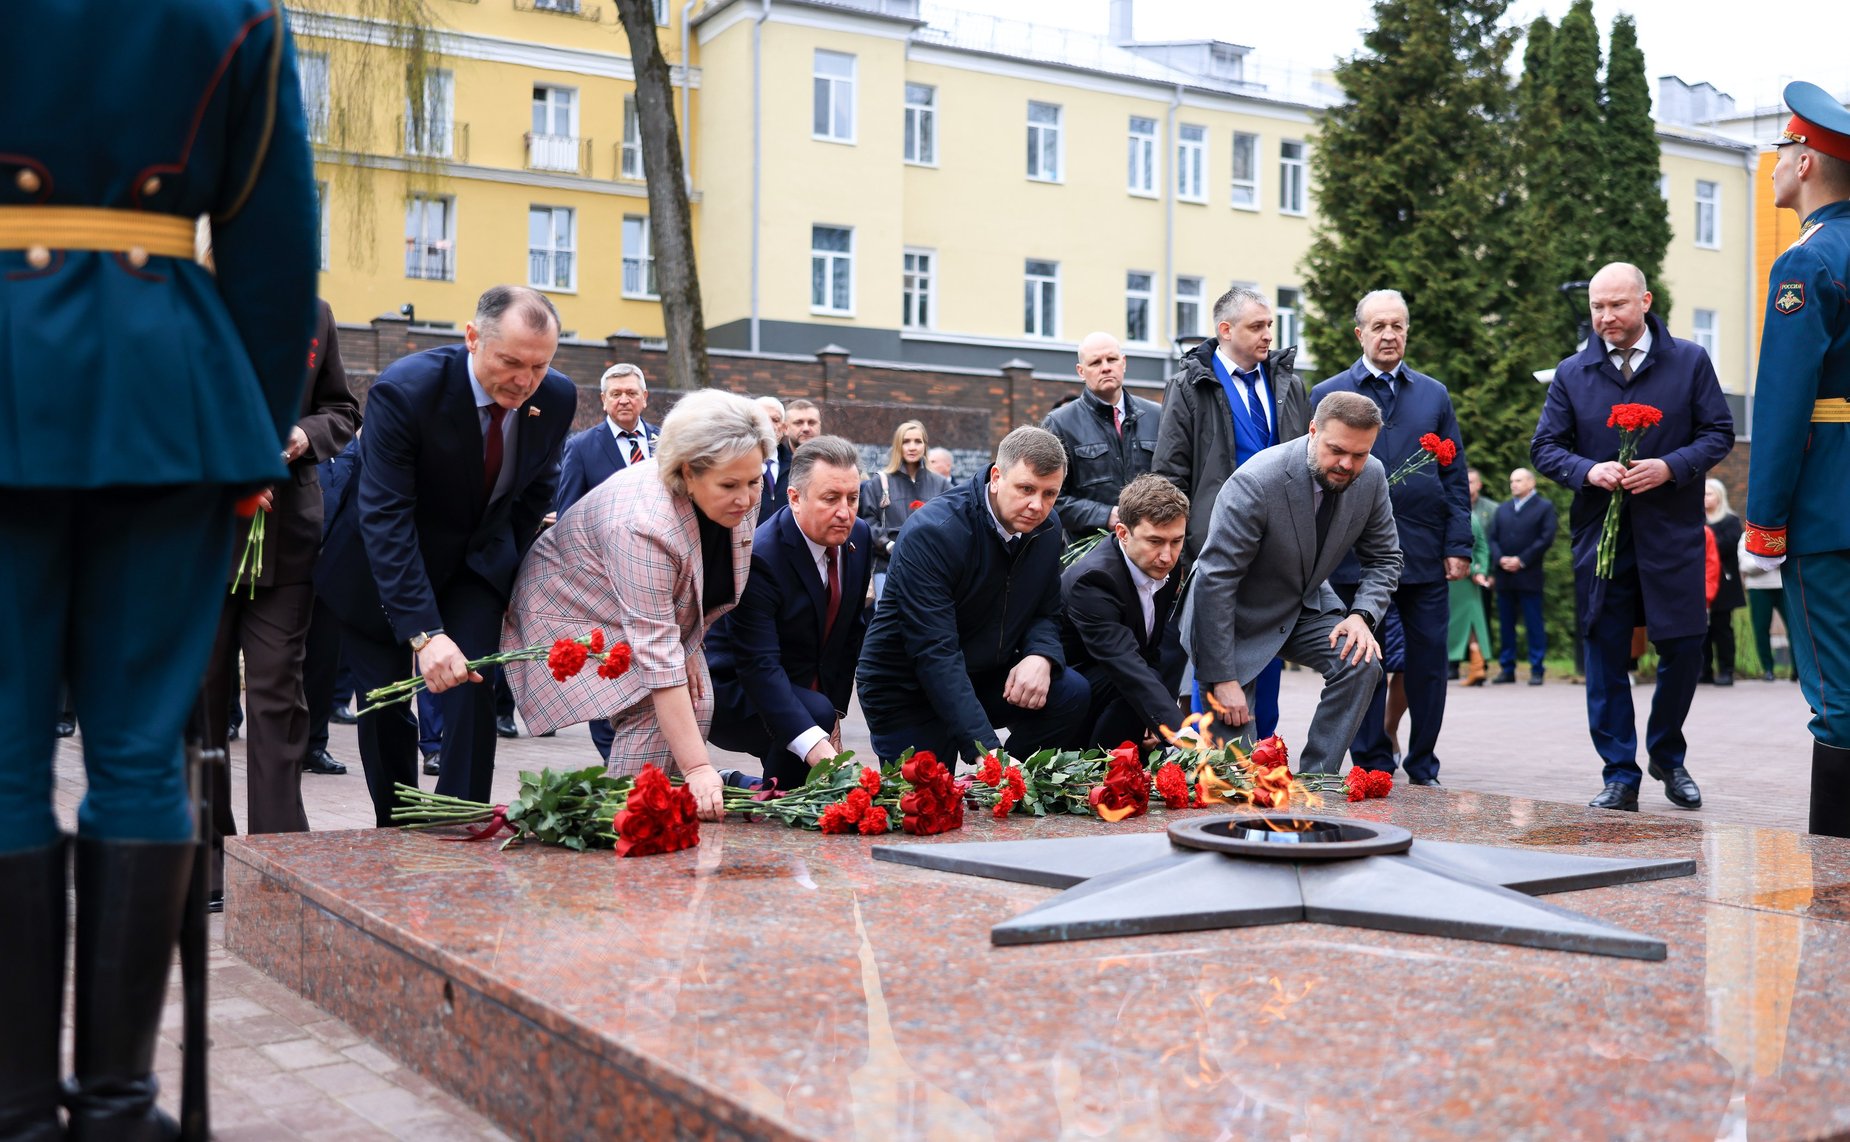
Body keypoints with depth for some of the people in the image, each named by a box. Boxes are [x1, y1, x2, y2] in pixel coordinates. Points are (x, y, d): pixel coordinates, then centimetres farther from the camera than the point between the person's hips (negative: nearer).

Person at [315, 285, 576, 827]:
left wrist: (513, 569, 4)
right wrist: (425, 634, -41)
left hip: (477, 559, 3)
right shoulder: (403, 389, -30)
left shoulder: (557, 398, -15)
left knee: (472, 693, -13)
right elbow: (385, 518, -34)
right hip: (381, 563, -3)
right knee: (384, 703, 3)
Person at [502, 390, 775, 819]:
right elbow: (657, 654, -42)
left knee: (697, 705, -10)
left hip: (658, 612, 7)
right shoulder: (644, 524, -41)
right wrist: (697, 768, -44)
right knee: (651, 712, -23)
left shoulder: (743, 496, -20)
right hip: (576, 607, -7)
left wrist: (689, 645, -9)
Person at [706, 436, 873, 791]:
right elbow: (759, 664, -35)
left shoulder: (858, 537, -4)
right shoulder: (758, 556, -28)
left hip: (811, 691, 7)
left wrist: (835, 711, 2)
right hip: (732, 691, -7)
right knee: (815, 712, -31)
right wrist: (815, 745, -47)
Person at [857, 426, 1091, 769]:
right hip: (908, 691, -6)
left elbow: (1045, 612, 6)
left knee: (1071, 693, -16)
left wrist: (1040, 657, -21)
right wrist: (983, 747, -40)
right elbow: (935, 652, -32)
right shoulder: (930, 534, -26)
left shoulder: (1046, 527, -4)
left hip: (986, 677, 6)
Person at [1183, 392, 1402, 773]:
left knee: (1361, 663, -22)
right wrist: (1222, 678, -28)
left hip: (1307, 607, 5)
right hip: (1240, 617, -5)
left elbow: (1383, 558, 3)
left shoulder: (1371, 476, -13)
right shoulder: (1255, 482, -31)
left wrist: (1362, 615, -19)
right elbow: (1213, 581, -29)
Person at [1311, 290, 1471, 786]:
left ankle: (1423, 768, 17)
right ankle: (1373, 768, 13)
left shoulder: (1435, 395, 13)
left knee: (1428, 665, 4)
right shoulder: (1328, 395, 6)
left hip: (1425, 555, 2)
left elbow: (1455, 478, 10)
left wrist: (1458, 546, 1)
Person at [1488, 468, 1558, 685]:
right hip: (1504, 576, 5)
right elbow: (1492, 537, 12)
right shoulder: (1502, 508, 19)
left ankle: (1536, 670, 0)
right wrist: (1500, 559, -7)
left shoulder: (1544, 507, 4)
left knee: (1534, 625, -3)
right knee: (1506, 624, 6)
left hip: (1529, 576, -5)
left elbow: (1547, 538, -6)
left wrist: (1521, 560, -12)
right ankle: (1507, 669, 11)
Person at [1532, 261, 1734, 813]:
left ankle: (1667, 756, 25)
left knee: (1683, 648, 2)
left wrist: (1670, 467, -14)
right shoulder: (1572, 374, 6)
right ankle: (1620, 775, 9)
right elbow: (1545, 447, 6)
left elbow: (1719, 432, 3)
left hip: (1672, 534, -1)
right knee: (1606, 655, 1)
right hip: (1599, 534, 1)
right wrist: (1588, 470, -14)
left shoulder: (1690, 362, 4)